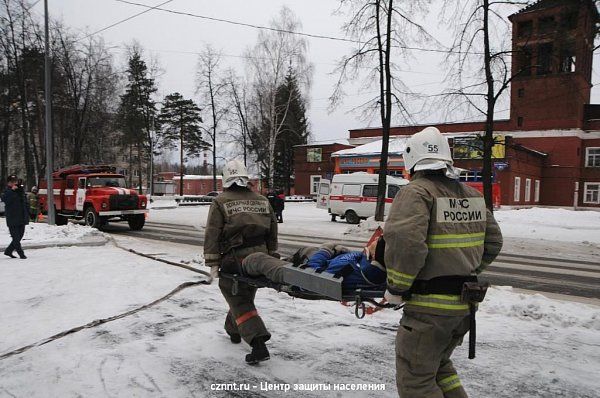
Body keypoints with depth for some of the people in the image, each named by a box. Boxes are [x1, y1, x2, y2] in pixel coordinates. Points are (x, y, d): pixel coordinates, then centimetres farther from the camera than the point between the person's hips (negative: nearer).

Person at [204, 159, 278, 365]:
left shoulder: (220, 203, -3)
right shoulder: (262, 201, 10)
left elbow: (212, 235, -8)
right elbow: (273, 232, 12)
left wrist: (213, 263, -5)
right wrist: (271, 258, 18)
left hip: (235, 259, -5)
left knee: (240, 302, 0)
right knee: (244, 295, 23)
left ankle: (259, 344, -14)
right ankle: (233, 329, 44)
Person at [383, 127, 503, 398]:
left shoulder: (416, 192, -15)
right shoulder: (472, 194, 10)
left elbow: (404, 245, -28)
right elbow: (493, 242, 16)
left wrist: (395, 289, -14)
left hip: (429, 306, -8)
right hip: (465, 304, 8)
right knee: (438, 364, 28)